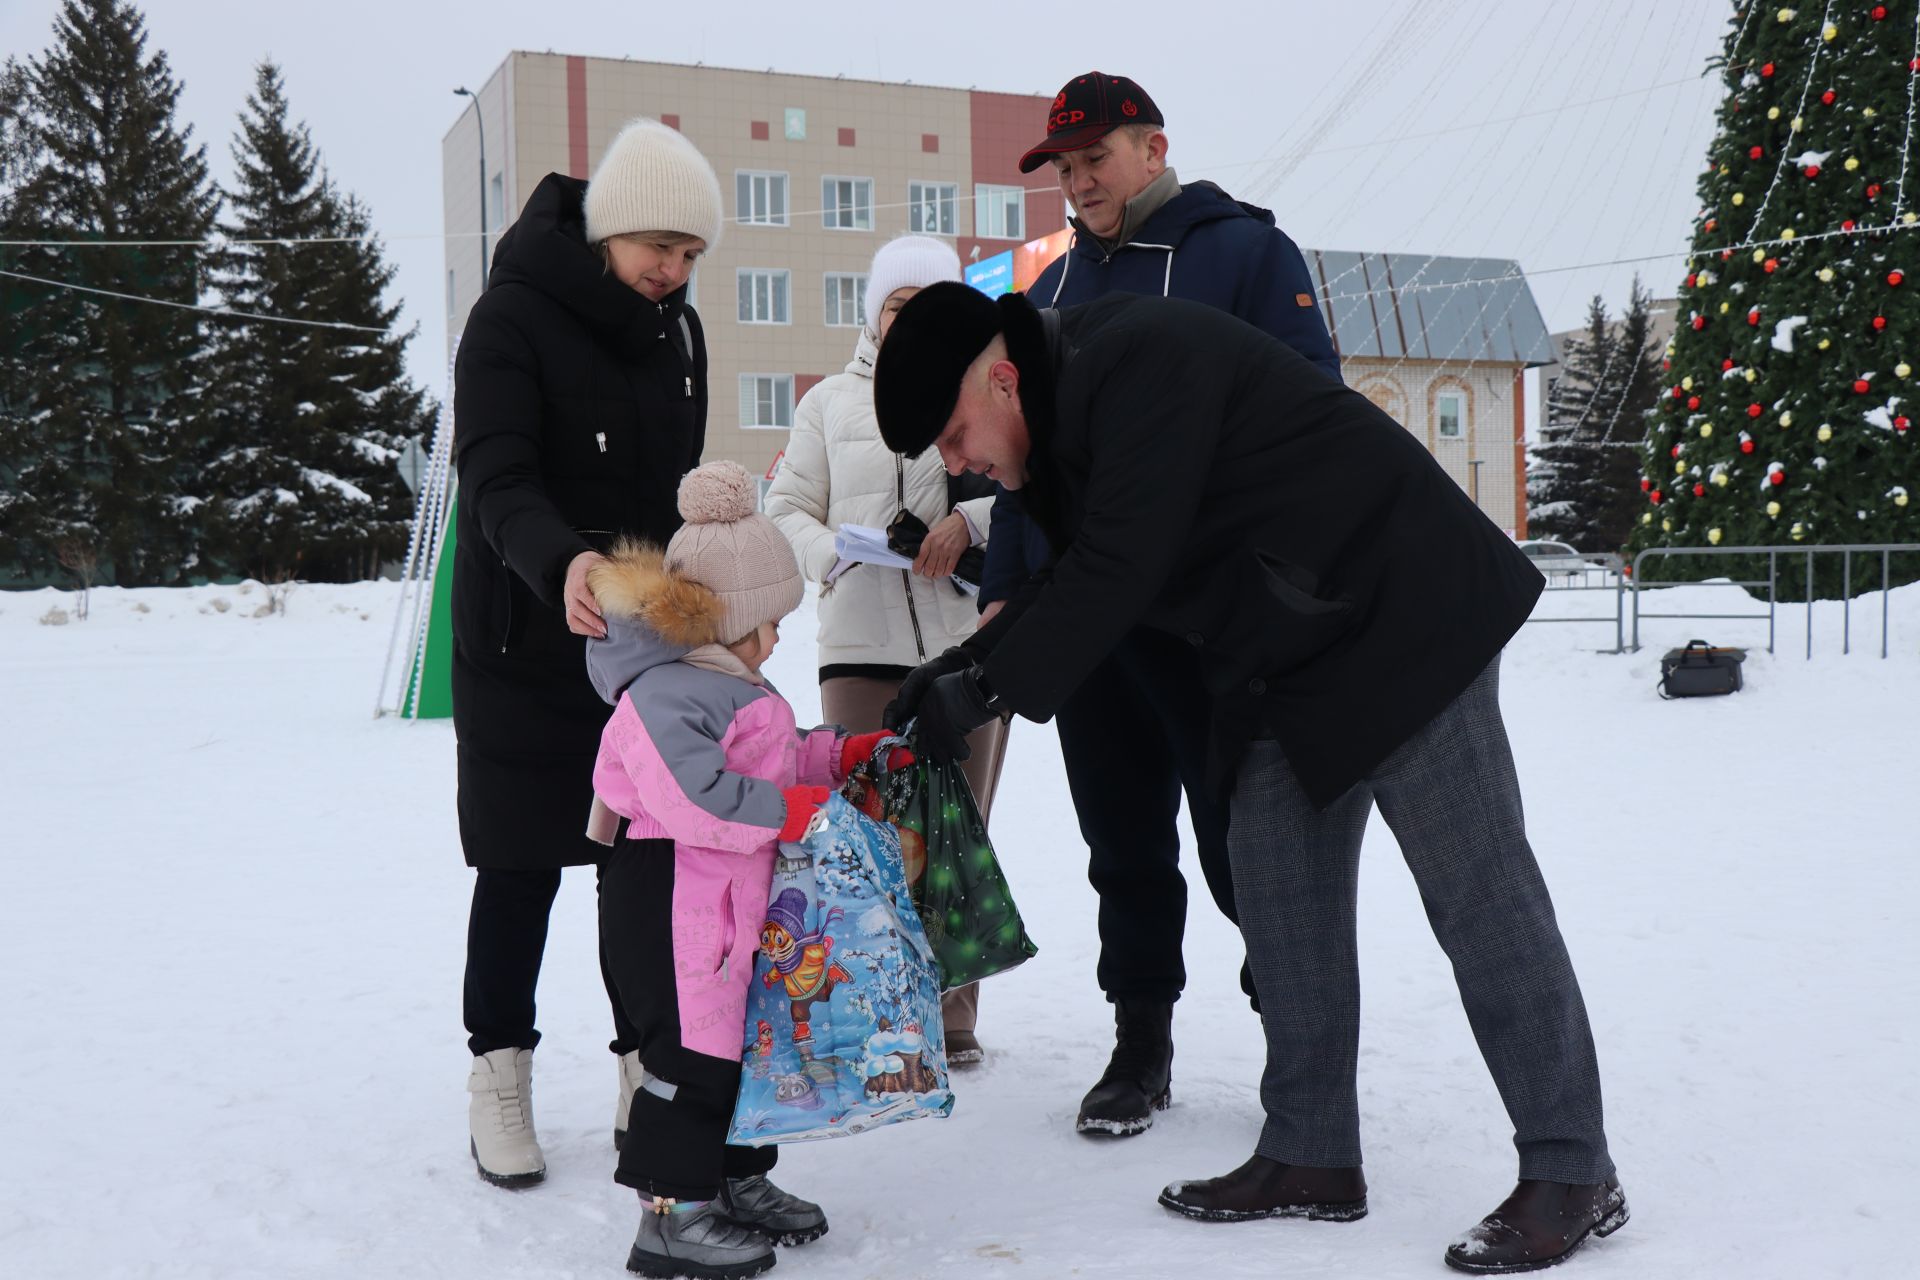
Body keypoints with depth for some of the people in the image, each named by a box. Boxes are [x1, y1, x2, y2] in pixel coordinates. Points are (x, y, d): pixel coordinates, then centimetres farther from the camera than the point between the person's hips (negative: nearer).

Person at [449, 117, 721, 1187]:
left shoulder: (677, 331, 8)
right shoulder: (514, 316, -12)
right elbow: (495, 480, -23)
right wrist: (560, 563, -42)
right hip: (526, 646, -4)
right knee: (522, 868, 4)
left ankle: (649, 1070, 16)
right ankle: (500, 1076, 20)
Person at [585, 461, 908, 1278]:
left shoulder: (731, 687, 16)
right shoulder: (663, 693, -20)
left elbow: (788, 758, 28)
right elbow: (695, 793, -32)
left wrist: (850, 752, 15)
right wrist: (791, 809, -25)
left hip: (734, 903, 11)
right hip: (668, 899, -11)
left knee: (744, 1037, 18)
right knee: (694, 1049, -7)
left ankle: (738, 1182, 32)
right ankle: (672, 1212, 4)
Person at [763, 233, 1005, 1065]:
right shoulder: (831, 402, 15)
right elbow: (787, 509, 13)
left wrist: (972, 519, -16)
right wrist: (832, 555, -7)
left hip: (969, 639, 0)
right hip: (861, 643, 1)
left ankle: (951, 1015, 15)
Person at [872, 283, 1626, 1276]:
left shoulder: (1142, 362, -23)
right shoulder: (1065, 411, 9)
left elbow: (1117, 570, -27)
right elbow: (1074, 581, 14)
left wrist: (988, 691, -20)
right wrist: (964, 664, 2)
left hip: (1405, 620, -10)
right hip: (1289, 670, 10)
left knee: (1478, 894, -5)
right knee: (1277, 895, 8)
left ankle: (1571, 1175, 4)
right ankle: (1311, 1158, 18)